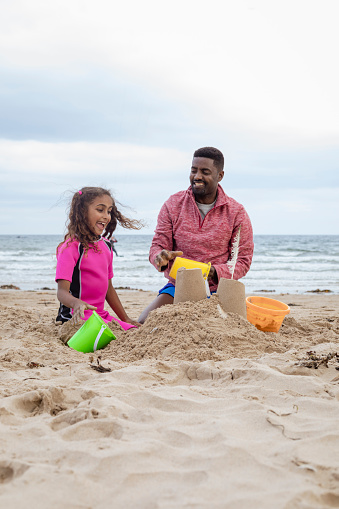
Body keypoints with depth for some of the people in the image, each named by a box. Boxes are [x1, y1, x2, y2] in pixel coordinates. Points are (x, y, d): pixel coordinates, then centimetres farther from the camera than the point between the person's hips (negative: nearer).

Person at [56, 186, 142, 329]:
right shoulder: (71, 247, -11)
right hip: (77, 318, -8)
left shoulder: (105, 245, 13)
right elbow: (62, 291, -19)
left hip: (101, 316, 8)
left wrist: (126, 319, 19)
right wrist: (76, 303, -41)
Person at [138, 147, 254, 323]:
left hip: (215, 291, -1)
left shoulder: (236, 212, -2)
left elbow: (243, 260, -1)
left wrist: (214, 272, -21)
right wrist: (161, 257, -25)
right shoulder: (173, 205, 3)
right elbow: (157, 246, 2)